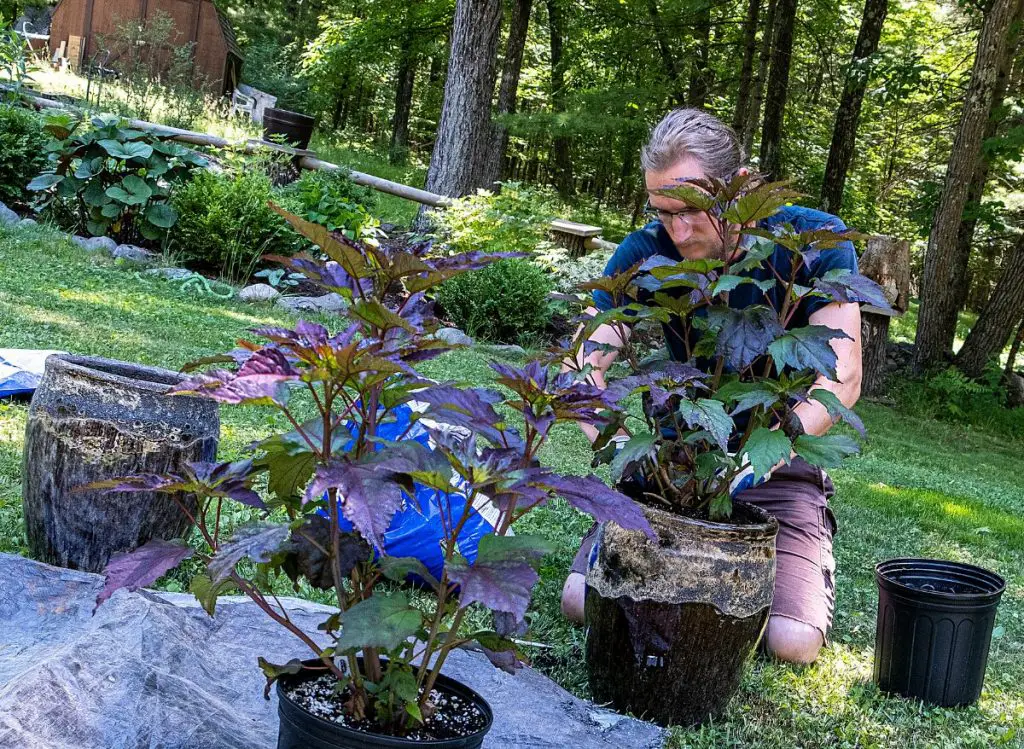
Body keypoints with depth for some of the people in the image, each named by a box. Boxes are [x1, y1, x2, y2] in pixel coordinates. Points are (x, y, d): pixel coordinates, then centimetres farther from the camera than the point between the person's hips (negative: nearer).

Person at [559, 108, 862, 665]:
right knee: (582, 602, -15)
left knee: (791, 641, -20)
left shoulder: (814, 242, -14)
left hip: (779, 469, -2)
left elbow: (841, 377, -20)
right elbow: (584, 361, -14)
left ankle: (813, 554, 16)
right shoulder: (645, 253, -9)